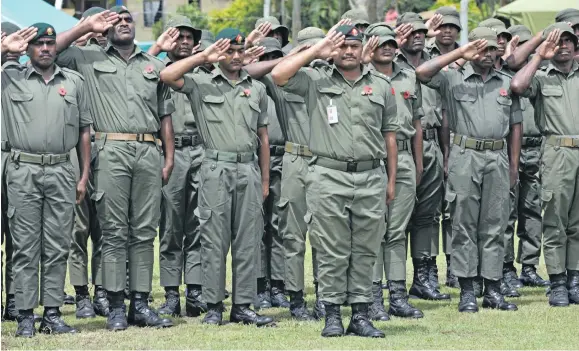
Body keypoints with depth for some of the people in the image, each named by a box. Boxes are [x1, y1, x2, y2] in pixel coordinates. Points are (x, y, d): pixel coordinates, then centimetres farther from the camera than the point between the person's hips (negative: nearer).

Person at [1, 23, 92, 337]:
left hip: (61, 172, 2)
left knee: (57, 247, 3)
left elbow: (84, 130, 14)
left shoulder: (74, 81, 12)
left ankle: (52, 313, 7)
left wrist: (84, 175, 8)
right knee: (25, 246, -1)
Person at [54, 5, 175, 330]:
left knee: (144, 231, 3)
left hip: (149, 152, 2)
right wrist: (86, 27, 2)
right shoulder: (90, 59, 13)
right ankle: (116, 306, -2)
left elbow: (165, 115, 17)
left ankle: (141, 303, 6)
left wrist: (170, 159, 9)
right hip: (111, 151, -2)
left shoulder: (154, 66, 18)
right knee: (114, 232, -3)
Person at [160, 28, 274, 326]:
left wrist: (265, 181, 13)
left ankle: (243, 306, 8)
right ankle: (213, 306, 4)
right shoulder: (202, 83, 4)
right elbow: (167, 76, -14)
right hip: (216, 168, -3)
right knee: (214, 240, -1)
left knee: (247, 241, 3)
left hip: (249, 168, 3)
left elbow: (263, 137, 17)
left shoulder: (256, 89, 15)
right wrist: (203, 57, -12)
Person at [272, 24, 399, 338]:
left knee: (365, 250, 5)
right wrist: (318, 50, -6)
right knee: (331, 251, 0)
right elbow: (278, 75, -12)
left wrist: (391, 179, 12)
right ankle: (332, 314, 6)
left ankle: (361, 314, 11)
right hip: (328, 177, -2)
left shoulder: (381, 85, 13)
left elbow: (389, 134, 15)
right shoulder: (316, 81, 5)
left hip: (371, 177, 2)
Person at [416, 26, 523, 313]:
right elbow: (422, 72, -13)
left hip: (498, 158, 3)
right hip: (465, 157, -3)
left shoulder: (506, 83, 14)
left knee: (495, 226, 5)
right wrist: (460, 53, -9)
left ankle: (493, 289, 9)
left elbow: (515, 124, 15)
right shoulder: (454, 79, 4)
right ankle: (467, 292, 2)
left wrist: (514, 164, 9)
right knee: (464, 225, 0)